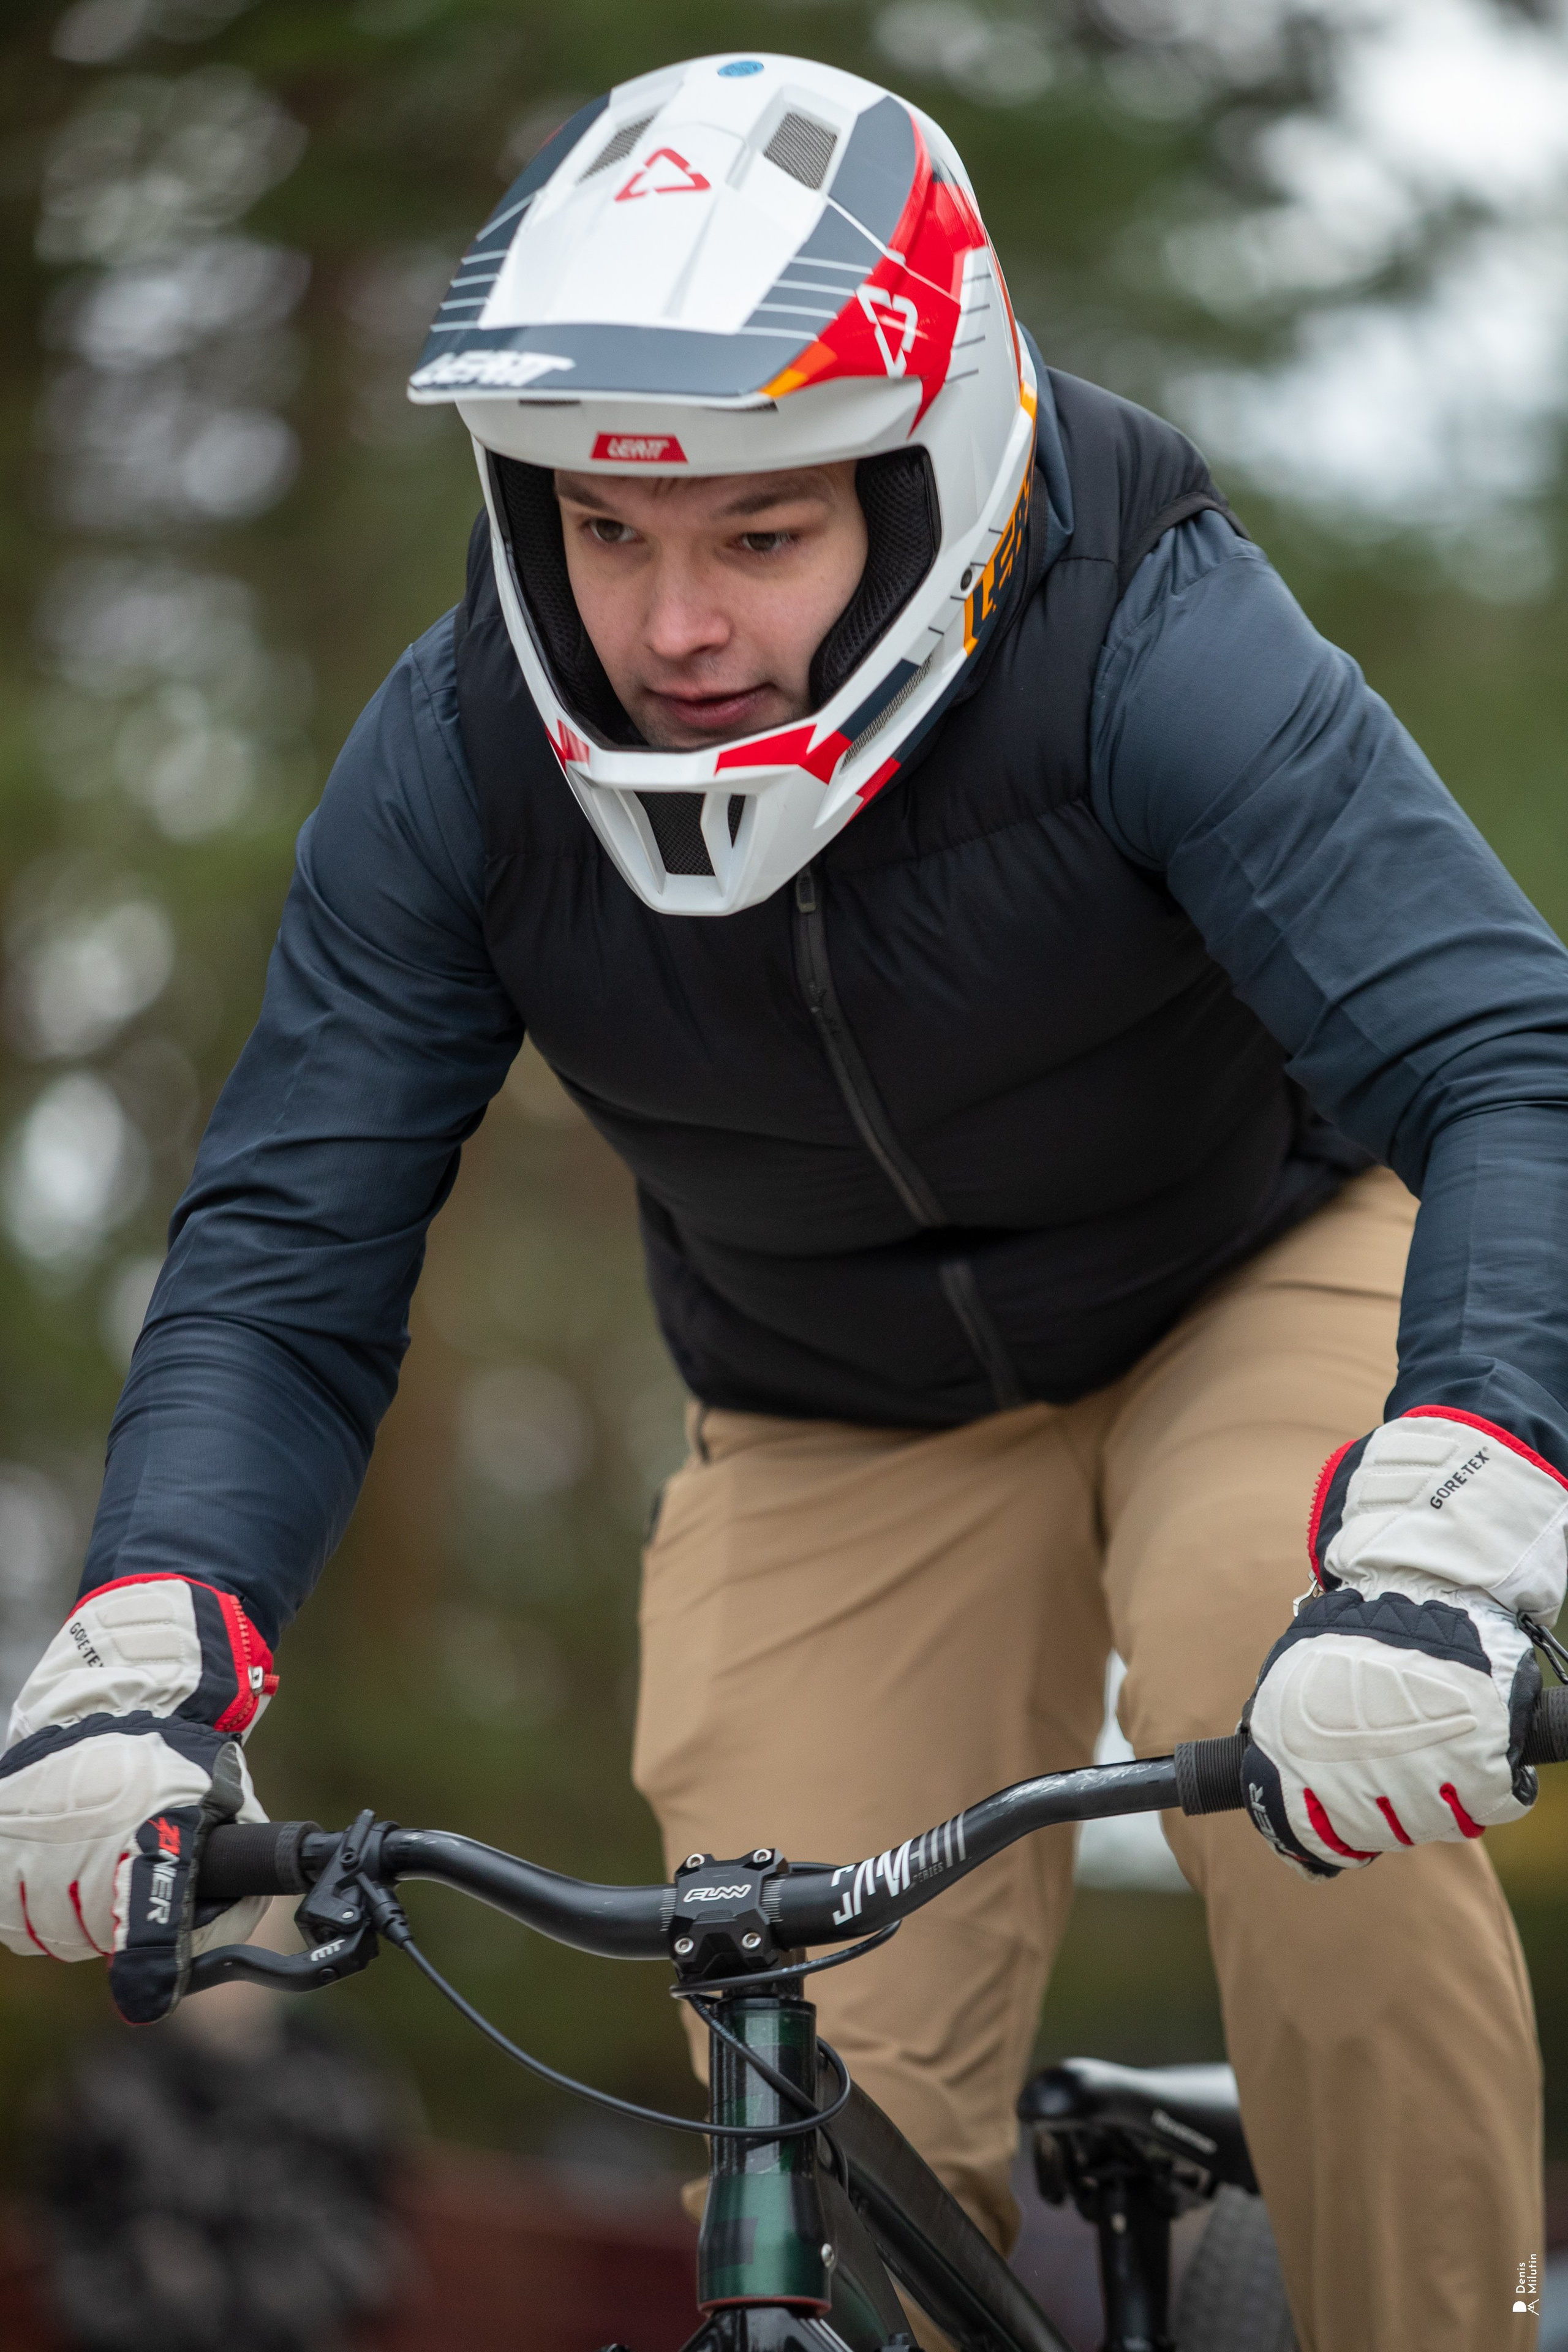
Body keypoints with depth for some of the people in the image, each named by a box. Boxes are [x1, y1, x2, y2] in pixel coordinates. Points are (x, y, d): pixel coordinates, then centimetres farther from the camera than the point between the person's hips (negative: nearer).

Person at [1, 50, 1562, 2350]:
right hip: (849, 1427, 3)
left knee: (1333, 1790, -33)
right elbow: (284, 1256, -17)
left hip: (1264, 1275, -3)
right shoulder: (455, 762, -21)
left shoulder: (1159, 649, -32)